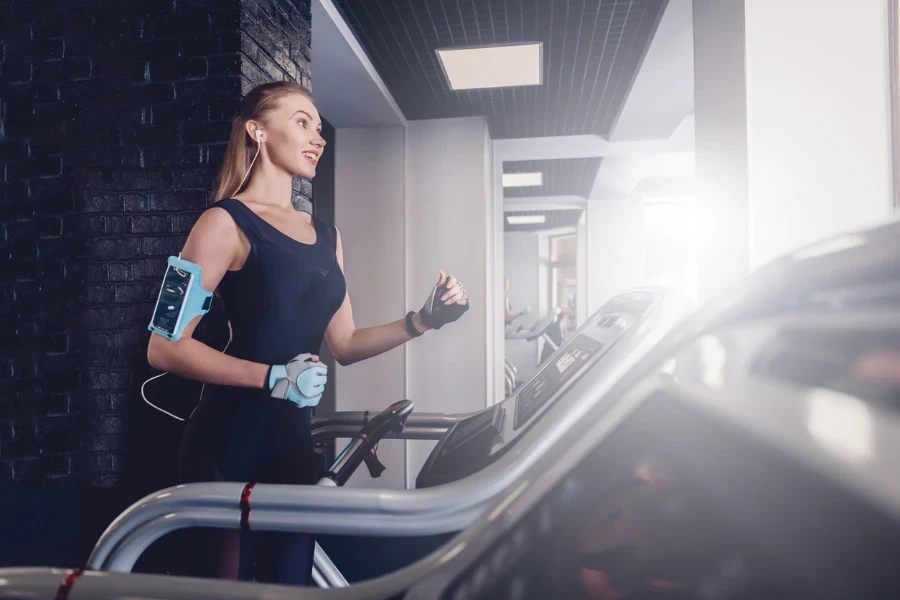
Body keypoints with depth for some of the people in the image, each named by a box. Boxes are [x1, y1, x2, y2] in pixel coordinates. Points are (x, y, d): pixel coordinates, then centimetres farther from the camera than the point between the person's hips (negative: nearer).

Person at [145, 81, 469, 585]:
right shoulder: (227, 222, -9)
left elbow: (345, 344, 10)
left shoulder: (326, 234, 11)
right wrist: (272, 378, -23)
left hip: (294, 439, 6)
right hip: (232, 440, -6)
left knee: (291, 582, 16)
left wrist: (424, 320, -1)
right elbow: (165, 348, -15)